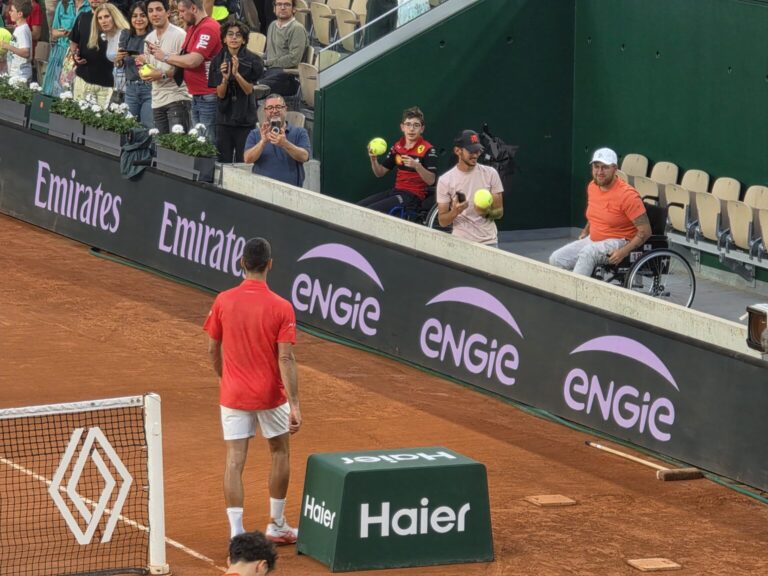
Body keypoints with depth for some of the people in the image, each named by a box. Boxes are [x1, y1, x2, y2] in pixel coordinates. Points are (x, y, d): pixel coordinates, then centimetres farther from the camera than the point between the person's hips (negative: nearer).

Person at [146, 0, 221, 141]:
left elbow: (192, 61, -22)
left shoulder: (208, 28, -15)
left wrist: (165, 56, -9)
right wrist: (159, 52, 2)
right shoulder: (193, 28, 17)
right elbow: (183, 58, 15)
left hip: (209, 97, -10)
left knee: (209, 143, -9)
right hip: (197, 96, 10)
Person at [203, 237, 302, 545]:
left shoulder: (223, 301, -6)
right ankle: (277, 526, 28)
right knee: (280, 453, 20)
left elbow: (213, 350, 2)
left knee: (234, 460, 2)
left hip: (234, 394, 1)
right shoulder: (281, 308, -13)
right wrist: (294, 404, -16)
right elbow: (285, 359, -17)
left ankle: (236, 533, -5)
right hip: (270, 394, -1)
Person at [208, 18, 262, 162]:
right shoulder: (218, 61, 3)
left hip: (245, 118, -2)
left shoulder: (252, 61, -4)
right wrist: (225, 79, -20)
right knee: (223, 161, 1)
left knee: (243, 161, -2)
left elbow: (249, 90, -7)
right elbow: (220, 94, 0)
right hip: (225, 117, 2)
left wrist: (236, 74, -23)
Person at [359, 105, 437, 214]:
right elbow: (380, 173, 12)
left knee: (371, 210, -23)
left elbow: (431, 181, -15)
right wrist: (373, 159, -9)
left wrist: (416, 166, -31)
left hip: (413, 196, -7)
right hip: (396, 191, 7)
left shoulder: (427, 150, -9)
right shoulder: (397, 147, 9)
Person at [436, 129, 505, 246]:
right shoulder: (445, 180, -3)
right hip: (460, 242, -1)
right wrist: (455, 212, -22)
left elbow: (499, 212, 4)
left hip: (488, 242, 1)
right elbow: (442, 221, -2)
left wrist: (487, 213, -18)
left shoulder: (490, 174, 1)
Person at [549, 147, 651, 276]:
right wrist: (585, 231, 11)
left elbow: (645, 231, -18)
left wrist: (624, 251, -27)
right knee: (556, 259, -10)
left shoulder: (627, 195, -18)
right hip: (593, 239, 8)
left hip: (618, 242, -8)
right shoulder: (592, 186, 4)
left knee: (588, 253, -36)